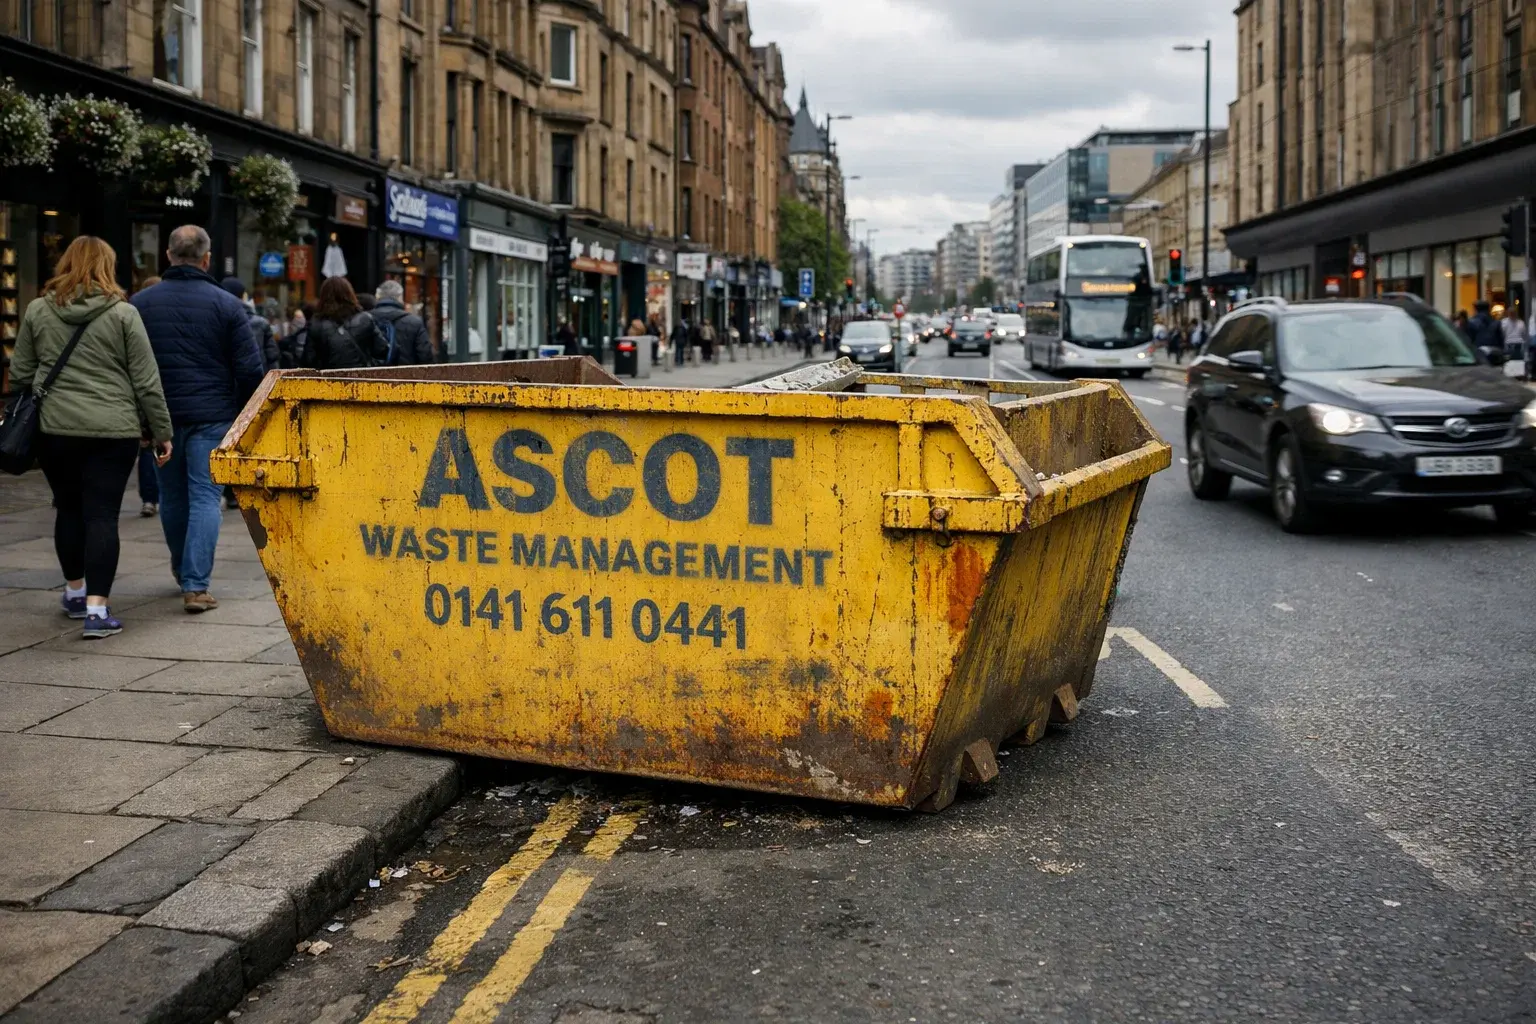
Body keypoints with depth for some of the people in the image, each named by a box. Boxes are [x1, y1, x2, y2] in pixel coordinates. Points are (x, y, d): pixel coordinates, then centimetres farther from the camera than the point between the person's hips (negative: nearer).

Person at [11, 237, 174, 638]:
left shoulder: (37, 311, 5)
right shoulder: (123, 314, -4)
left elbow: (20, 374, 10)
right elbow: (146, 381, -4)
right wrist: (162, 432, 3)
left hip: (54, 427, 3)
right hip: (113, 429, -3)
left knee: (69, 508, 18)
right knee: (102, 514, -1)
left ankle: (75, 591, 32)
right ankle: (97, 608, -6)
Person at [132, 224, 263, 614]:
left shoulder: (140, 303, 2)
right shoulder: (225, 304, -7)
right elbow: (250, 369, -7)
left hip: (161, 415, 3)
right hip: (211, 416, -3)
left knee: (172, 495, 18)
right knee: (204, 496, -2)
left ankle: (183, 568, 36)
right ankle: (195, 585, -9)